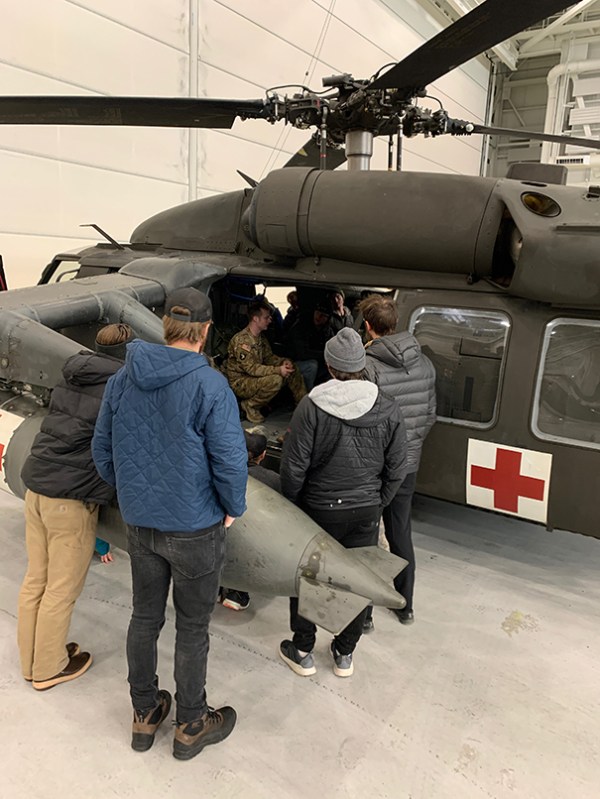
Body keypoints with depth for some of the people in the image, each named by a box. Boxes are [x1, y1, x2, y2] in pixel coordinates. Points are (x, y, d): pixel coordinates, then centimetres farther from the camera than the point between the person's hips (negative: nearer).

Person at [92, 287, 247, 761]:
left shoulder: (123, 378, -3)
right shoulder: (211, 386, -21)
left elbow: (103, 448, 5)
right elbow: (230, 460, -21)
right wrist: (233, 509, -3)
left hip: (140, 523, 5)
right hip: (195, 527, -5)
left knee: (145, 617, 21)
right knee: (192, 628, 13)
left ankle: (145, 714, 41)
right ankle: (191, 726, 33)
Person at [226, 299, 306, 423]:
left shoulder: (261, 338, 8)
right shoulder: (241, 340, -22)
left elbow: (269, 357, 13)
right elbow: (251, 368, -26)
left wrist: (283, 361, -9)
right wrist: (278, 370, -32)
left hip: (255, 376, 9)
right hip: (240, 382, -9)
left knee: (292, 369, -2)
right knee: (276, 379, -33)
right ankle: (250, 406, -12)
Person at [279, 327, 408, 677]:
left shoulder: (312, 407, -18)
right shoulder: (389, 409, -9)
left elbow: (293, 467, -14)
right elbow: (397, 470, -2)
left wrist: (292, 505, 4)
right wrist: (376, 503, 12)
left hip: (319, 509, -2)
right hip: (366, 511, 3)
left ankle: (302, 652, 32)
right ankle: (345, 654, 34)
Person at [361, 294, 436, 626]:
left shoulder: (367, 366, -20)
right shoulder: (424, 363, 0)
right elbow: (430, 415, 8)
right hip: (407, 465, 6)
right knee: (401, 534, 21)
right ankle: (405, 605, 36)